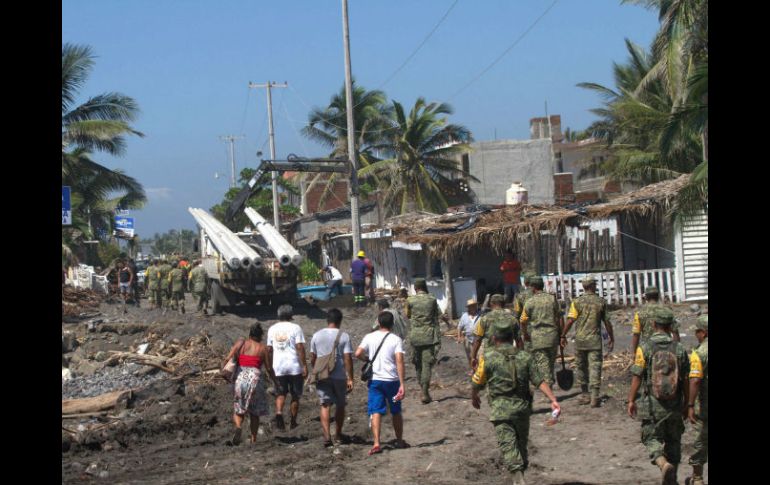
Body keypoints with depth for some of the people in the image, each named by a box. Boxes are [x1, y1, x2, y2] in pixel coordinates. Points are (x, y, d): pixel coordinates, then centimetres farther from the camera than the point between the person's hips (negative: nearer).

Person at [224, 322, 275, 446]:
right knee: (254, 412, 13)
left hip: (240, 377, 1)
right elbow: (268, 368, 6)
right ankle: (253, 440, 10)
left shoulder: (240, 342, 8)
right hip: (254, 378, -1)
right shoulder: (263, 348, 6)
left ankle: (238, 427, -17)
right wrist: (274, 380, 21)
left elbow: (228, 358, -6)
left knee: (238, 409, 13)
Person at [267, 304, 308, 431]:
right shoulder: (295, 328, -5)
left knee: (280, 394, 8)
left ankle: (279, 413, -19)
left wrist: (270, 366, 21)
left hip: (278, 366, 3)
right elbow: (300, 348, -12)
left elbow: (269, 349, 11)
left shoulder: (272, 329, 8)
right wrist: (304, 366, -9)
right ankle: (293, 422, 14)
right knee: (295, 395, 9)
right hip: (294, 366, -3)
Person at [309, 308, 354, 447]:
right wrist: (350, 379, -8)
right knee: (340, 405, 15)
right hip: (339, 376, -1)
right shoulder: (344, 336, -6)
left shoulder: (317, 335, 2)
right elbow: (348, 359, -10)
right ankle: (338, 435, 24)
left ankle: (326, 436, -15)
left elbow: (312, 358, 8)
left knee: (325, 405, 0)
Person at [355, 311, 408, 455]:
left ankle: (376, 443, -18)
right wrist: (402, 385, -14)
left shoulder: (369, 337, 0)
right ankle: (400, 441, 28)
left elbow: (358, 354, -9)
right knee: (396, 412, 16)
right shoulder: (396, 339, -5)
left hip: (375, 380, 0)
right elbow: (399, 361, -13)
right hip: (392, 380, 0)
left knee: (376, 411, -3)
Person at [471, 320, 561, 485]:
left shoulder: (488, 357, -6)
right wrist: (553, 400, -7)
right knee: (521, 444, 19)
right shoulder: (525, 356, 3)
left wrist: (474, 397, 22)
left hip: (501, 410, -4)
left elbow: (477, 383, 2)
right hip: (523, 408, 4)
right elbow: (540, 381, -5)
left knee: (508, 446, -7)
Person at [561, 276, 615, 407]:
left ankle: (585, 395, 20)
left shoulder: (577, 302, -3)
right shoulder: (601, 302, 0)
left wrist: (563, 336, -1)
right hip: (595, 340, -1)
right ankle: (594, 397, -10)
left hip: (580, 339, 1)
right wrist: (612, 339, 12)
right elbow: (607, 322, 3)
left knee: (582, 367, 13)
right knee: (595, 367, -1)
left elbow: (570, 320, -9)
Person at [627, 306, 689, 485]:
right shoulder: (679, 349, -2)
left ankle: (663, 463, -20)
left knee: (652, 438, 8)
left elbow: (637, 377, -9)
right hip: (674, 405, 2)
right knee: (673, 441, 17)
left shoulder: (644, 348, -9)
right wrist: (686, 405, 13)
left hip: (652, 405, -2)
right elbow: (685, 381, 3)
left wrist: (631, 400, 2)